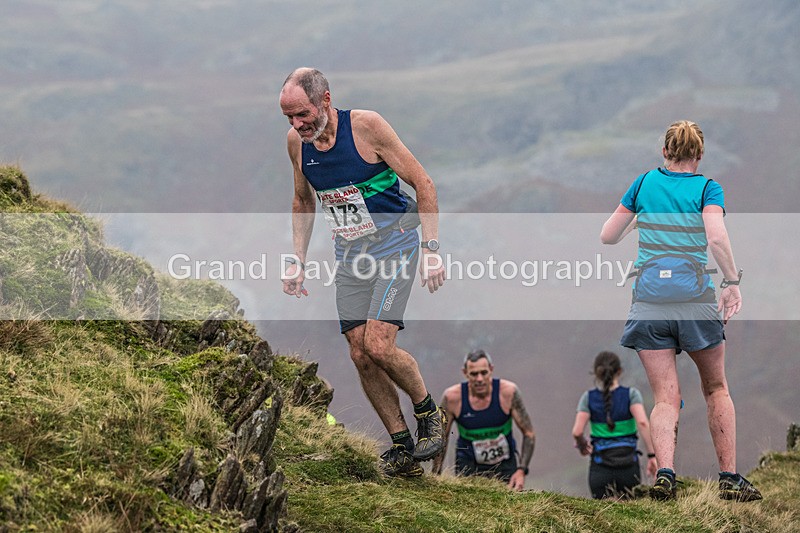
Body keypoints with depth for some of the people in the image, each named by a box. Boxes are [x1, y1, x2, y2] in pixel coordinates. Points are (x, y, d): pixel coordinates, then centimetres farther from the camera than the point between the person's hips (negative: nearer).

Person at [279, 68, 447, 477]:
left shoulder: (366, 126, -17)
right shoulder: (296, 141, -1)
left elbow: (423, 184, -13)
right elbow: (303, 203, 18)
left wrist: (431, 250, -18)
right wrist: (297, 261, 11)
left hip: (394, 245, -6)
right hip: (350, 255, 6)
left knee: (379, 344, -19)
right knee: (360, 355, -2)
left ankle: (428, 412, 6)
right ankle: (402, 447, 7)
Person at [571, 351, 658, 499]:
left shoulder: (589, 398, 4)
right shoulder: (631, 394, 1)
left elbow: (577, 431, -5)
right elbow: (642, 423, -13)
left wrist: (582, 444, 17)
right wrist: (652, 455, -12)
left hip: (600, 469, 0)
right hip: (628, 466, 0)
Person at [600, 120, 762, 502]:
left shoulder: (645, 183, 11)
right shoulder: (707, 188, 3)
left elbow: (607, 236, 15)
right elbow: (717, 238, -15)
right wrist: (732, 282, -6)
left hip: (648, 295, 1)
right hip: (695, 295, -1)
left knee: (665, 398, 1)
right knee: (716, 389, 15)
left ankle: (665, 472, -22)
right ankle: (729, 478, 10)